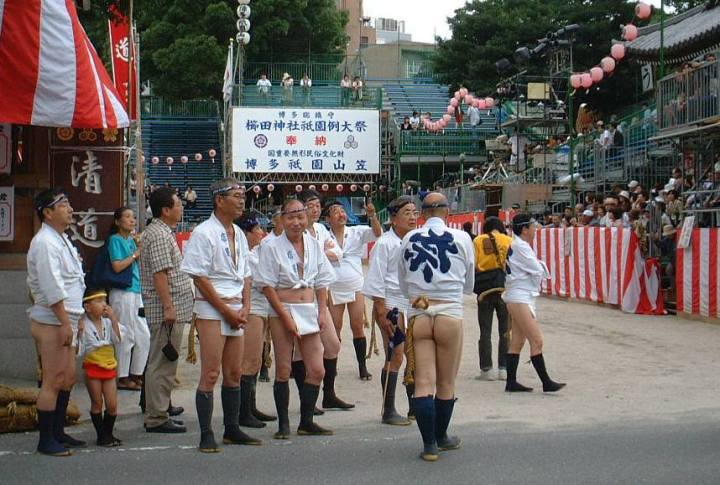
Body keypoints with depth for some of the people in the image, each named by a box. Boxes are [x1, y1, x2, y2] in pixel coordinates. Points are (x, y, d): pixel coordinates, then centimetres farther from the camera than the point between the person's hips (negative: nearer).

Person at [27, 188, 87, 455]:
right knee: (53, 381, -5)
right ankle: (46, 440, 2)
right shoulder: (45, 243, -15)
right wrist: (65, 322, -22)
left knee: (67, 379, 14)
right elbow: (51, 288, -21)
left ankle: (58, 433, 23)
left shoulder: (62, 240, 17)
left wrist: (73, 322, 19)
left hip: (65, 320, 10)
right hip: (51, 322, -10)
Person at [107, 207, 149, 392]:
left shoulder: (132, 240, 15)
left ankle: (136, 375, 21)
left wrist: (140, 245, 7)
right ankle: (123, 378, 6)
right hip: (122, 292, -8)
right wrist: (136, 254, -10)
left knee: (144, 336, 10)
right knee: (125, 336, -3)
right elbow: (117, 266, -16)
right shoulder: (115, 240, -7)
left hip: (137, 291, 8)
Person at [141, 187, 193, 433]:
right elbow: (160, 274, -21)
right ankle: (157, 418, -3)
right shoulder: (159, 235, -14)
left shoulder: (163, 232, 19)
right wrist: (169, 307, -23)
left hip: (172, 310, 11)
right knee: (162, 364, -7)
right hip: (167, 309, -11)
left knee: (162, 364, 14)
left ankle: (157, 413, 21)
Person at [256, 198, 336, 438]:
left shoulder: (314, 244, 8)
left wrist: (322, 311, 3)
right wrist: (286, 317, -13)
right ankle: (283, 424, 8)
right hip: (282, 311, -4)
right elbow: (268, 286, -8)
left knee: (316, 370, 2)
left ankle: (306, 421, 15)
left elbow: (322, 282, 14)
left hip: (309, 311, 5)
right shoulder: (272, 247, -6)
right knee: (283, 370, -1)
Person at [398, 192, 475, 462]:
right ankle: (441, 437, 30)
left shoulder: (409, 239, 4)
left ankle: (429, 444, 3)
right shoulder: (461, 238, 0)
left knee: (423, 383, 3)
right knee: (446, 383, 14)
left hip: (418, 315, 1)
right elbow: (469, 285, 12)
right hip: (450, 314, -1)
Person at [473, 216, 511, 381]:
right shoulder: (509, 241, 4)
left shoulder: (478, 241, 3)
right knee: (505, 331, 8)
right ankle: (504, 369, 7)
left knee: (485, 331, 5)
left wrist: (476, 284, 10)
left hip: (484, 290, 0)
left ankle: (486, 369, 3)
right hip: (505, 289, 0)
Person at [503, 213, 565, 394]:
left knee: (517, 342, 10)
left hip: (520, 298, 10)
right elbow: (538, 270, -14)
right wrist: (540, 265, 5)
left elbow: (538, 271, 17)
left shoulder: (519, 245, 16)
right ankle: (546, 383, -8)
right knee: (536, 341, -10)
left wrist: (538, 266, -2)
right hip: (520, 298, -10)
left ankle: (511, 382, 12)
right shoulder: (520, 246, -14)